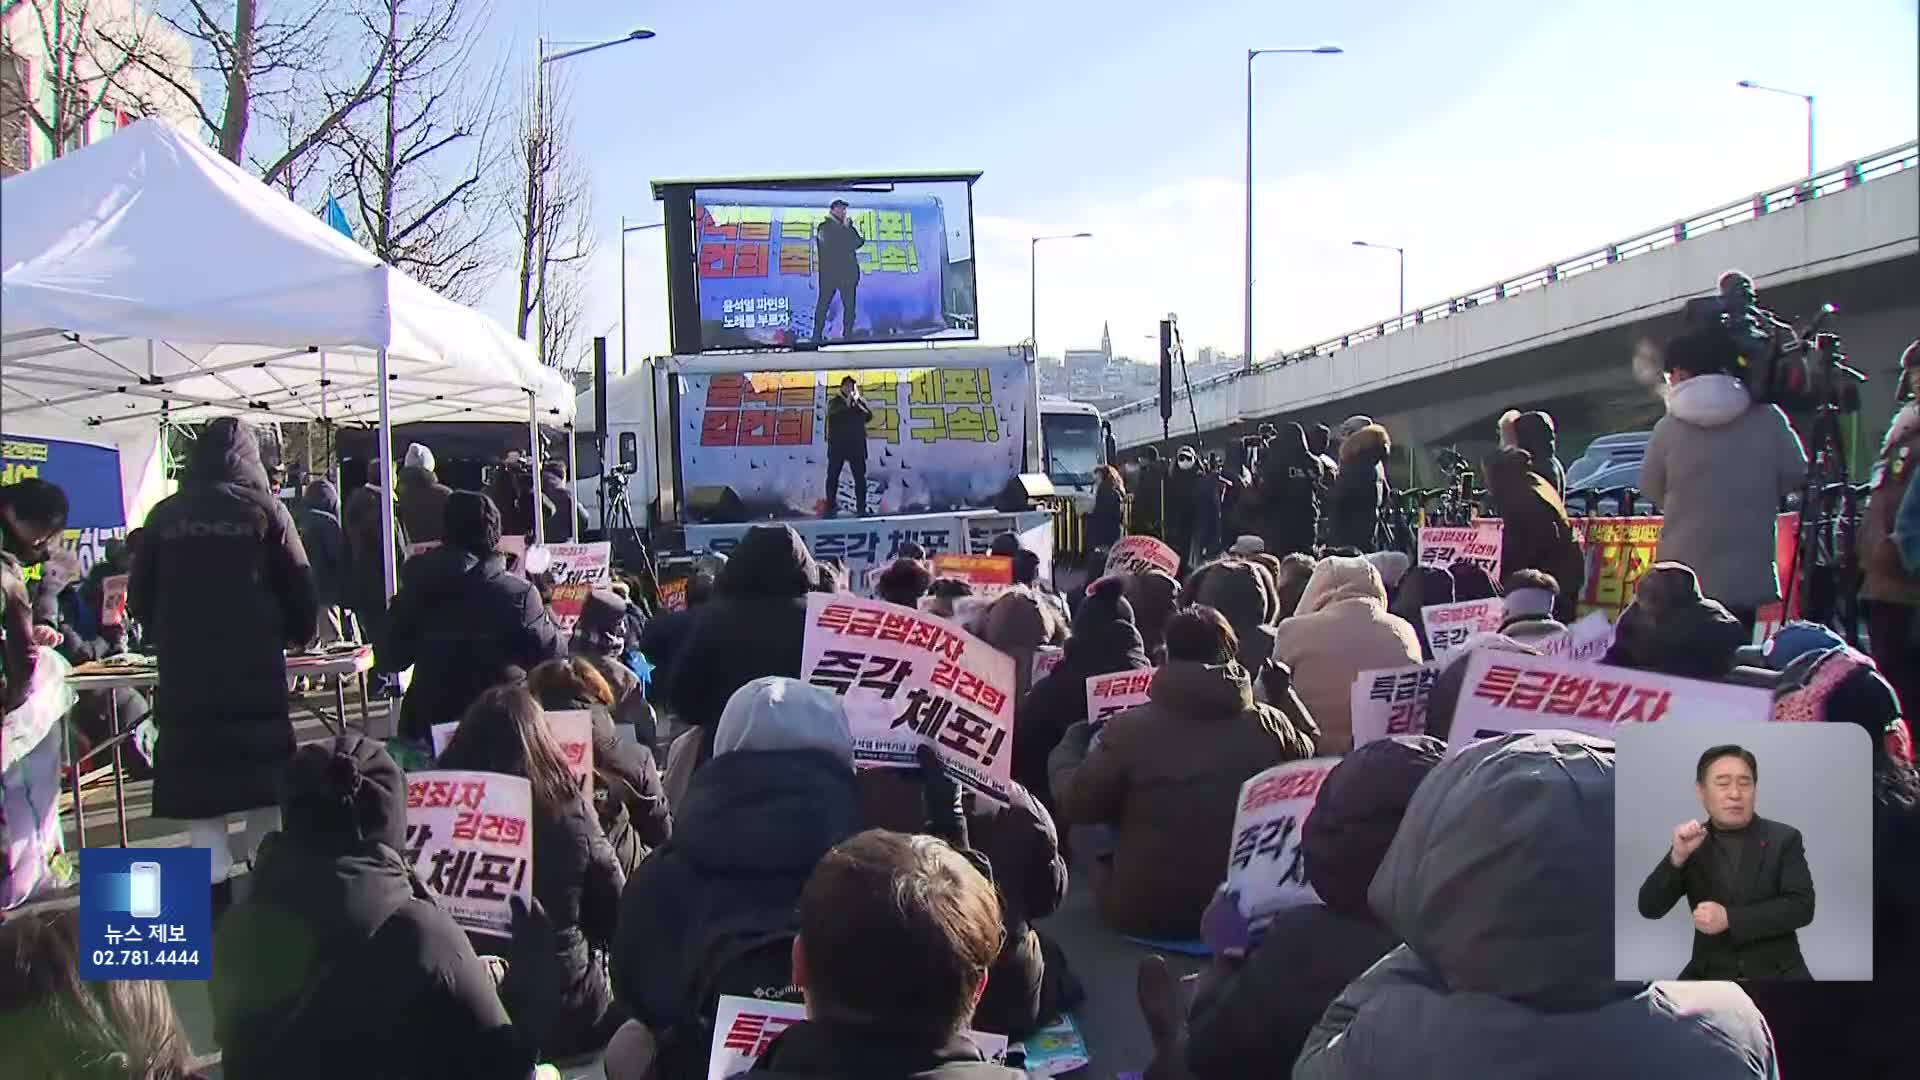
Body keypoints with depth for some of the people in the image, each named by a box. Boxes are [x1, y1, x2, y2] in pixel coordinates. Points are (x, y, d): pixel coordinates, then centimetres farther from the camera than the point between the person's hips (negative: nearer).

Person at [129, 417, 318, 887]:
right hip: (255, 670, -1)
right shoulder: (264, 509, -1)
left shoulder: (164, 515, 5)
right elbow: (300, 589, 0)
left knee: (196, 782, 6)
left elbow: (139, 599, 10)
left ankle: (215, 882, 2)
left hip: (184, 673, 2)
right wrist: (293, 636, 19)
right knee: (264, 776, 8)